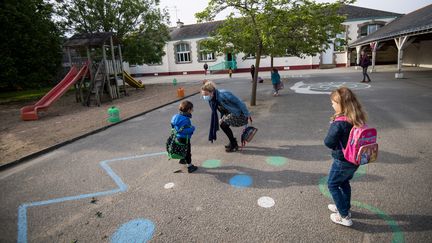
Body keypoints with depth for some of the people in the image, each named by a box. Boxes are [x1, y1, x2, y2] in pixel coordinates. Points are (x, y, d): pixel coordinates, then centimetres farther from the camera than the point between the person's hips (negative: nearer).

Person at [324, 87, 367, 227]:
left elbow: (328, 142, -21)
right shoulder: (359, 118, -4)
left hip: (342, 161, -7)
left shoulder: (339, 122, -28)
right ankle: (345, 207, 44)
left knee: (333, 185, 12)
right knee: (344, 182, 27)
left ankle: (344, 216, 19)